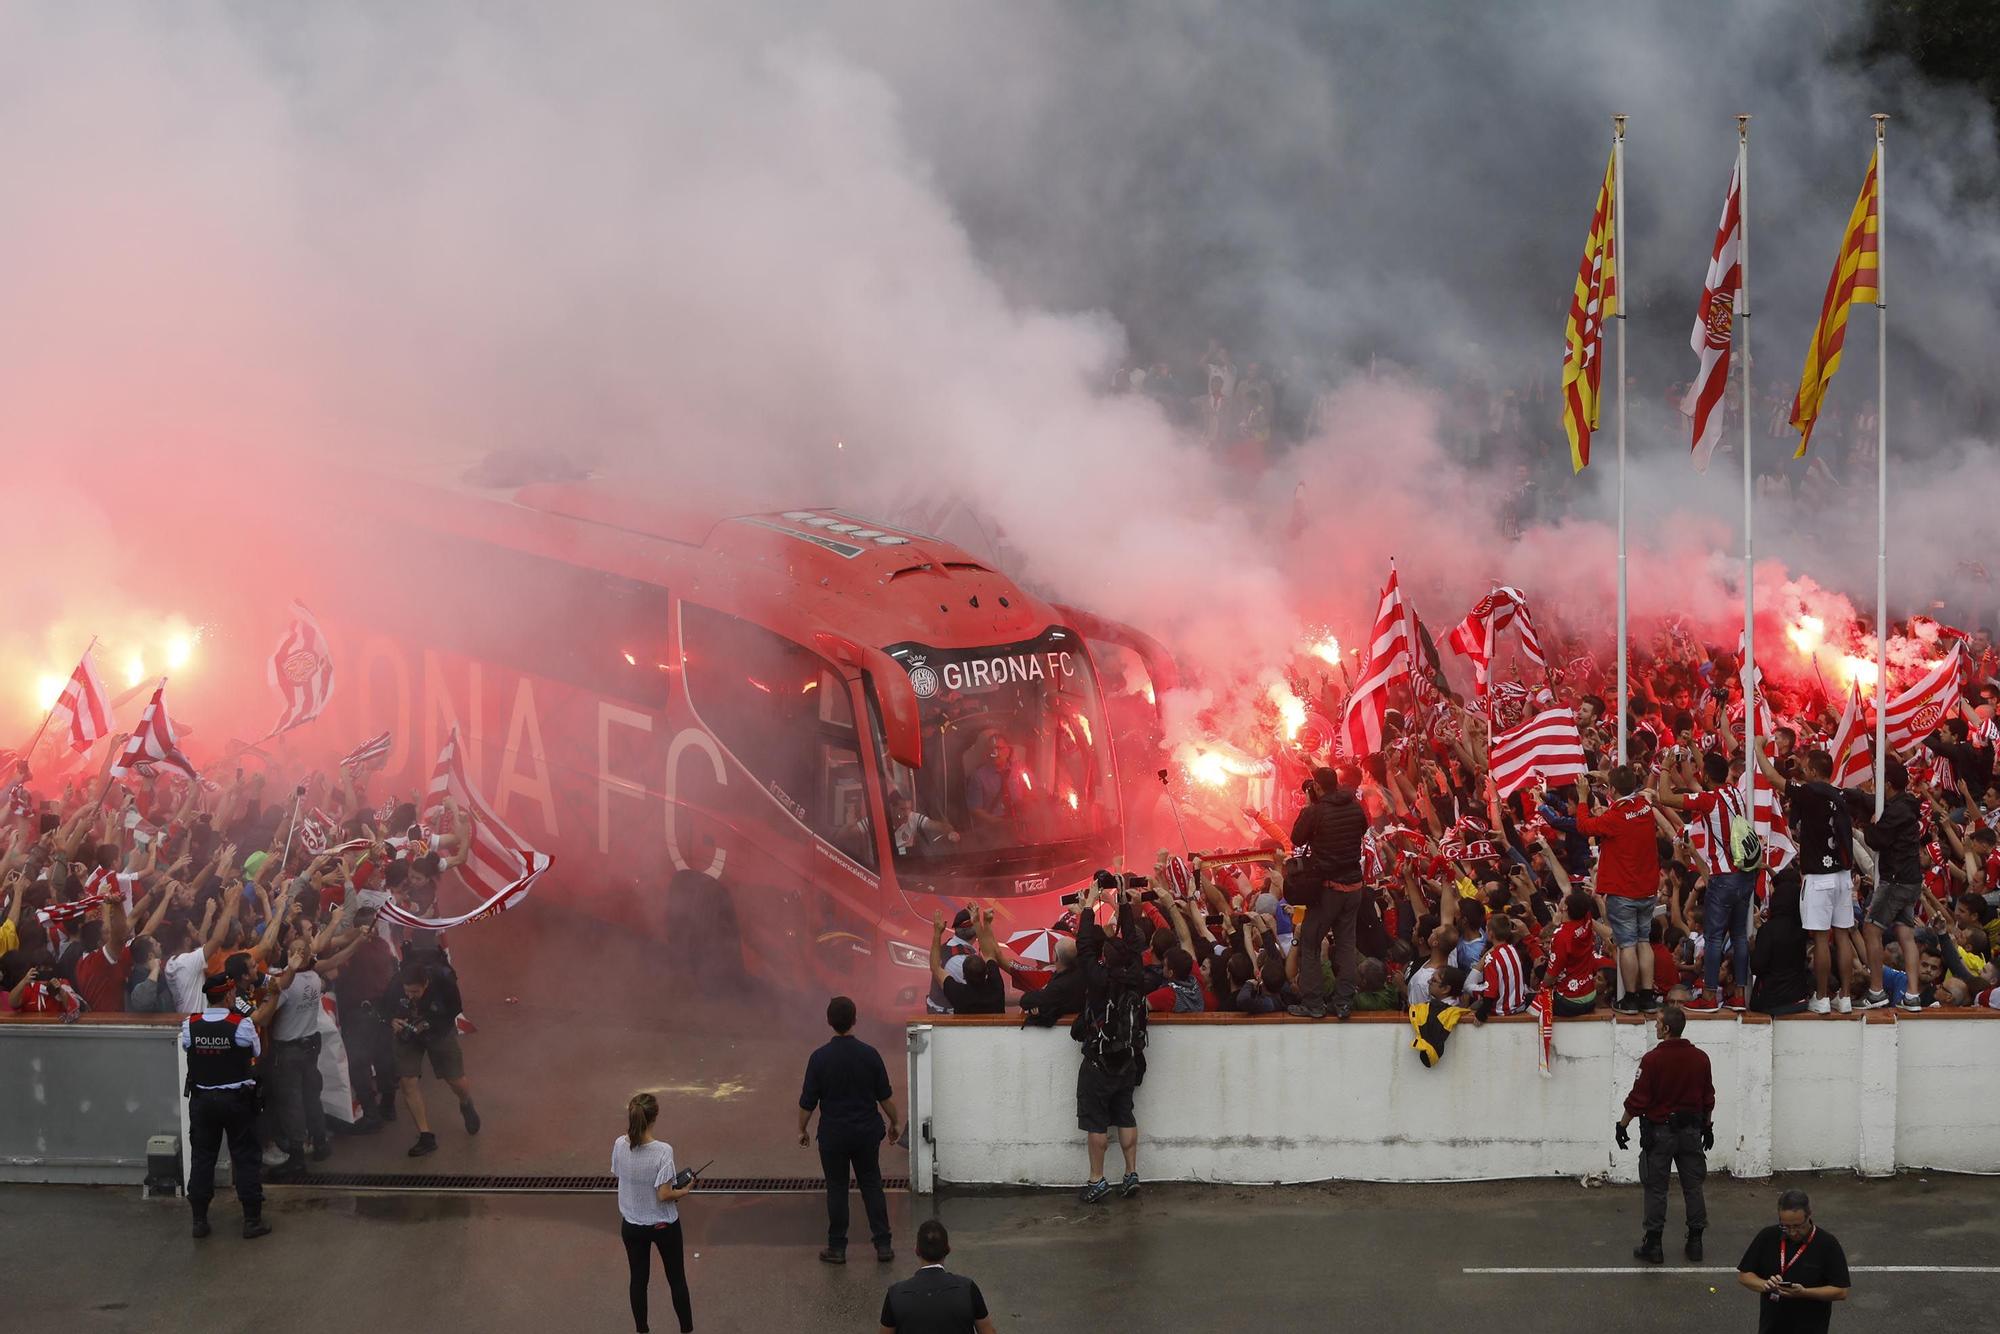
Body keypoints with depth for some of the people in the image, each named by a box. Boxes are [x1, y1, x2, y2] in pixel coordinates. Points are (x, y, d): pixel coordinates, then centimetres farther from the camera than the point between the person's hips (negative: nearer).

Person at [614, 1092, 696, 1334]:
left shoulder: (620, 1146, -15)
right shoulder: (663, 1151, -28)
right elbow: (664, 1195, -24)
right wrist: (685, 1191, -5)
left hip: (631, 1226, 3)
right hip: (664, 1226, -3)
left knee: (638, 1280, 18)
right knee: (676, 1280, 16)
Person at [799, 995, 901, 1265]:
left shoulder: (820, 1058, -14)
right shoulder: (869, 1055, -9)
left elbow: (808, 1101, -8)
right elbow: (886, 1096, -1)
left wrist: (802, 1130, 8)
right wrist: (894, 1123, 15)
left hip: (833, 1132, -2)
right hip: (867, 1131, 2)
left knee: (836, 1189, 9)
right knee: (872, 1185, 12)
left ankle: (837, 1248, 13)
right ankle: (883, 1245, 10)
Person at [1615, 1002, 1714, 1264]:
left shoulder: (1652, 1060, -17)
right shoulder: (1700, 1058, -1)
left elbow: (1638, 1100, -13)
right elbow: (1708, 1098, 8)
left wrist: (1623, 1125, -1)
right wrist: (1707, 1127, 21)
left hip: (1659, 1131, -4)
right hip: (1691, 1131, 4)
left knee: (1656, 1188, 4)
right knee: (1693, 1186, 11)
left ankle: (1653, 1245, 7)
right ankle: (1695, 1243, 14)